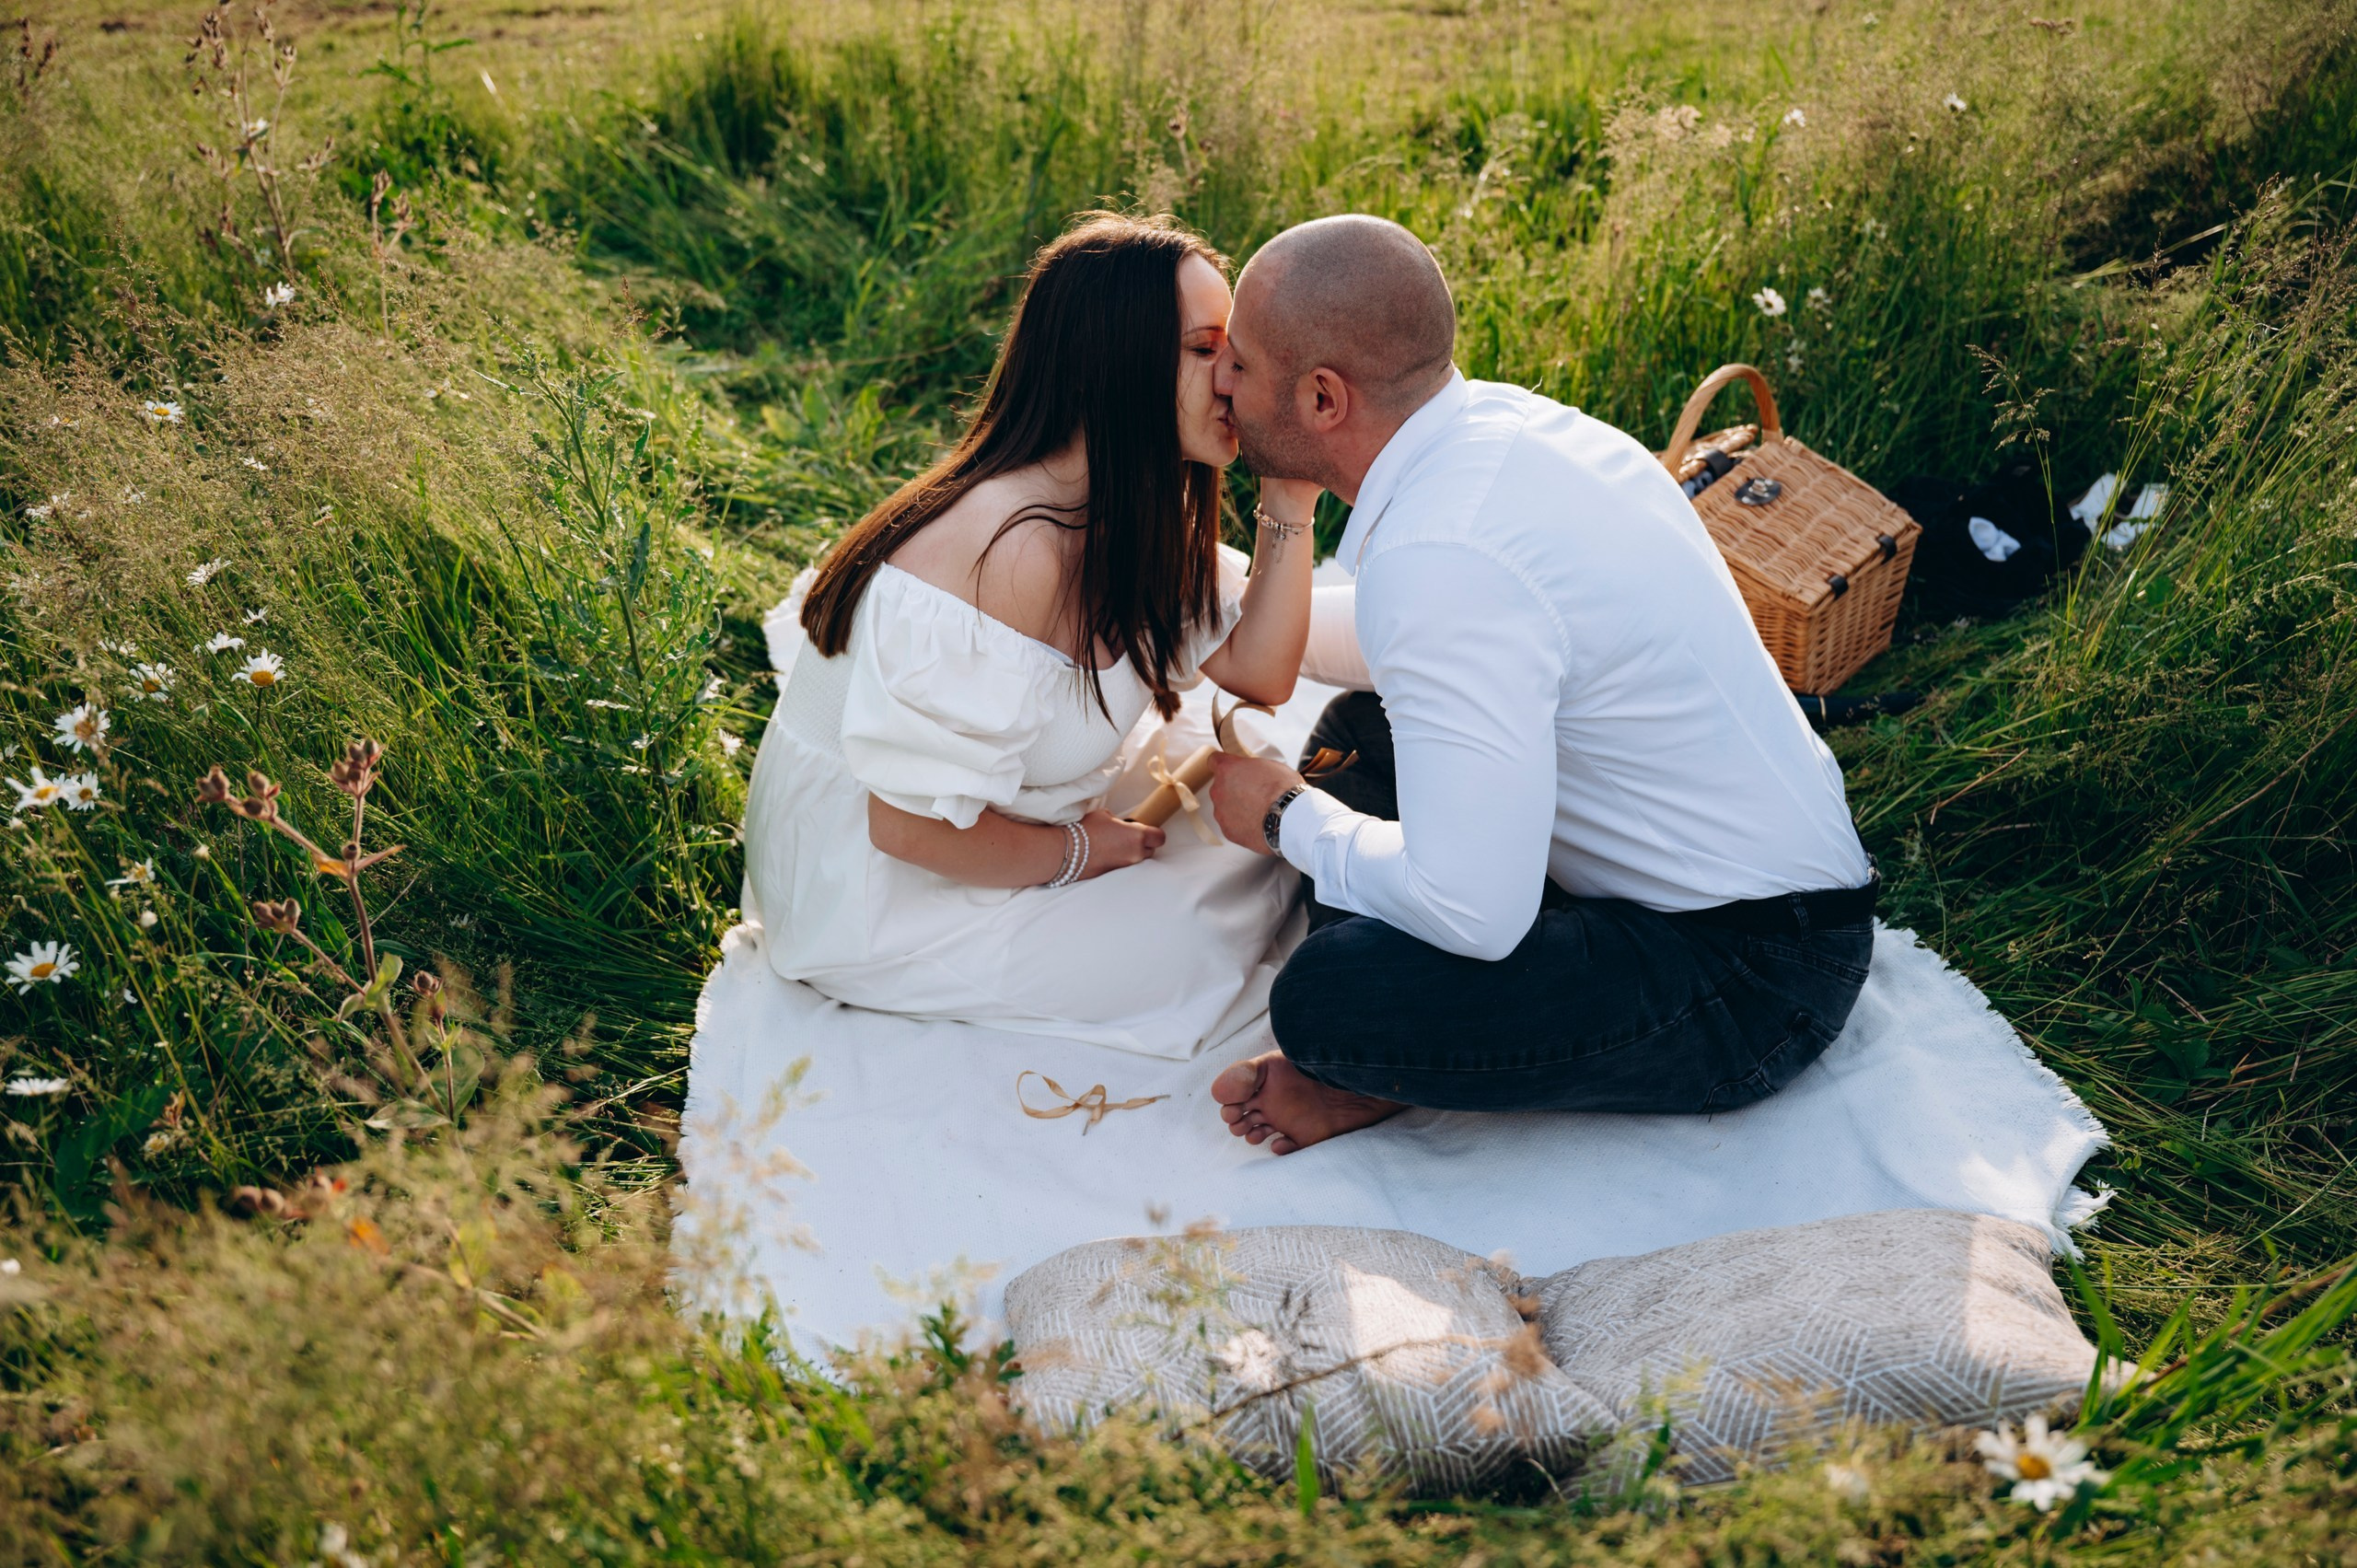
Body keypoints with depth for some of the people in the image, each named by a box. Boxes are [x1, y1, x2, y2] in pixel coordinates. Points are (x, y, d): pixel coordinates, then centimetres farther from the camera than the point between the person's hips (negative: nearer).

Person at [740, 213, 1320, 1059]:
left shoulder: (1131, 510, -5)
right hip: (878, 895, -9)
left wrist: (1289, 504, -13)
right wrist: (1079, 852, -14)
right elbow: (915, 825, -30)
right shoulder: (1012, 553, -34)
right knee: (1211, 930, -5)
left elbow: (1260, 672, -3)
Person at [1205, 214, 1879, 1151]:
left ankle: (1364, 1067, 5)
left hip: (1752, 982, -10)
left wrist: (1288, 819, -13)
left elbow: (1472, 914, -31)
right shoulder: (1496, 414, -1)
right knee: (1358, 731, 13)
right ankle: (1366, 1059, 2)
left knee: (1325, 999, -29)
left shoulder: (1439, 560, -29)